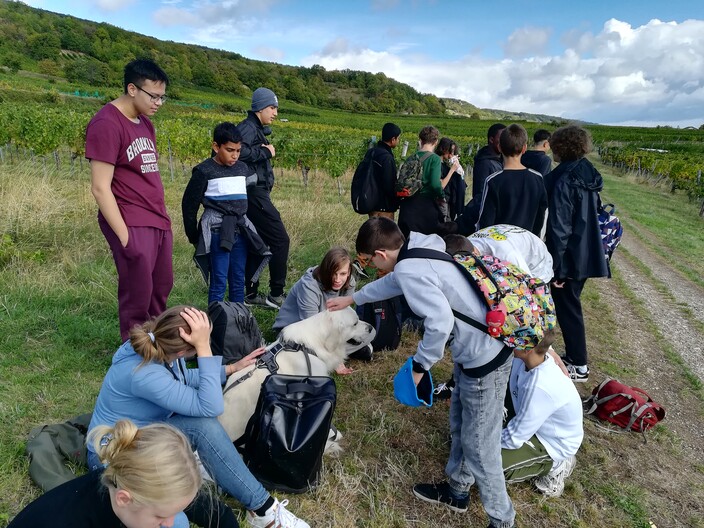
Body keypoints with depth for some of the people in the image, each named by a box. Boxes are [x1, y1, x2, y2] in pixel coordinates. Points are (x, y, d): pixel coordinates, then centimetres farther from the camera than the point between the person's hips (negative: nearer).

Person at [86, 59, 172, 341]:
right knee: (137, 297, 2)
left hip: (158, 222, 8)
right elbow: (100, 188, -16)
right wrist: (124, 236, -17)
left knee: (161, 289, 13)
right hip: (133, 226, -8)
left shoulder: (144, 123, 14)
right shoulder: (106, 124, -13)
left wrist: (163, 217, 13)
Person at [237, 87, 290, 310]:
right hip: (255, 193, -10)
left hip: (255, 194, 10)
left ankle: (250, 294, 19)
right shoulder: (248, 127, -11)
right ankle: (276, 295, -1)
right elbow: (240, 151, -31)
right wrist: (266, 152, -18)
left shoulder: (257, 129, 19)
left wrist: (265, 151, -5)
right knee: (280, 240, -8)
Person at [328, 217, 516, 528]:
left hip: (483, 358, -10)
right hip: (483, 346, 11)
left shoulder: (410, 269, -23)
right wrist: (352, 299, 36)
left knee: (479, 447, 5)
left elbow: (440, 323, -30)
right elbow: (393, 282, 25)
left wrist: (419, 365, -15)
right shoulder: (422, 249, 8)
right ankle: (457, 490, 45)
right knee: (459, 423, 25)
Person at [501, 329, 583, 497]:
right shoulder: (534, 358, -18)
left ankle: (553, 465, 0)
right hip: (539, 423, 8)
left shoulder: (539, 388, -39)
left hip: (553, 443, -8)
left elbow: (513, 438, -28)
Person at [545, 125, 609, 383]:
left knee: (567, 308, 4)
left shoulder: (563, 180, -19)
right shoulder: (588, 174, 7)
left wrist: (556, 266, -17)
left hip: (569, 256, -8)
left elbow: (559, 227, -20)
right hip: (587, 254, 8)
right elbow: (588, 215, 14)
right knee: (571, 304, 19)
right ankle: (575, 355, 30)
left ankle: (578, 366, 14)